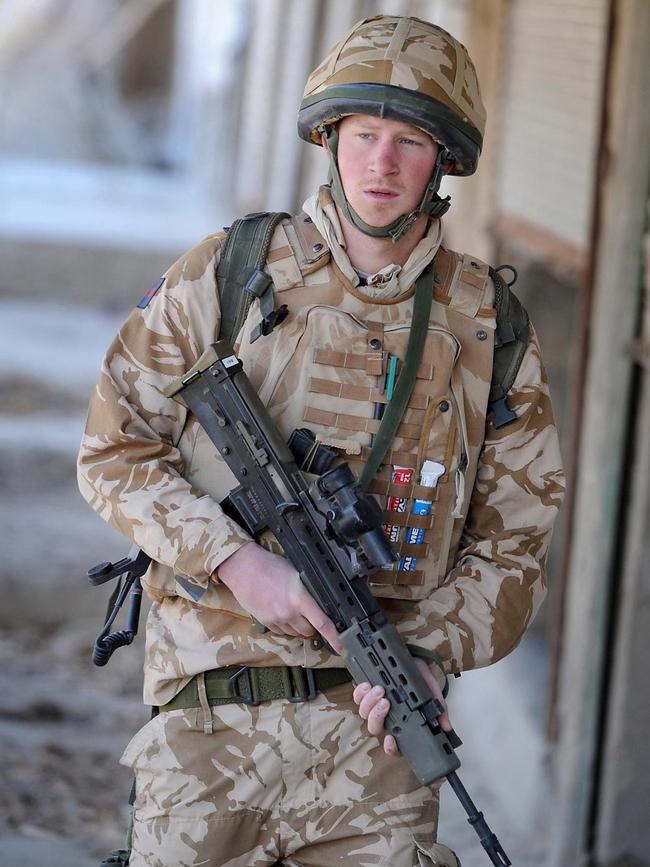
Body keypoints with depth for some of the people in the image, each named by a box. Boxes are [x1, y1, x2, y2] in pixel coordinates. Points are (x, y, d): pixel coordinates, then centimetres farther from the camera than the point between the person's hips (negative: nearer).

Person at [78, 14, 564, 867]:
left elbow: (512, 540, 8)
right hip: (211, 713, 0)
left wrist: (431, 655, -10)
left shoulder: (484, 326, 5)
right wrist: (234, 561, -11)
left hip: (372, 720, 1)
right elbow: (115, 451, 3)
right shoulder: (227, 276, 2)